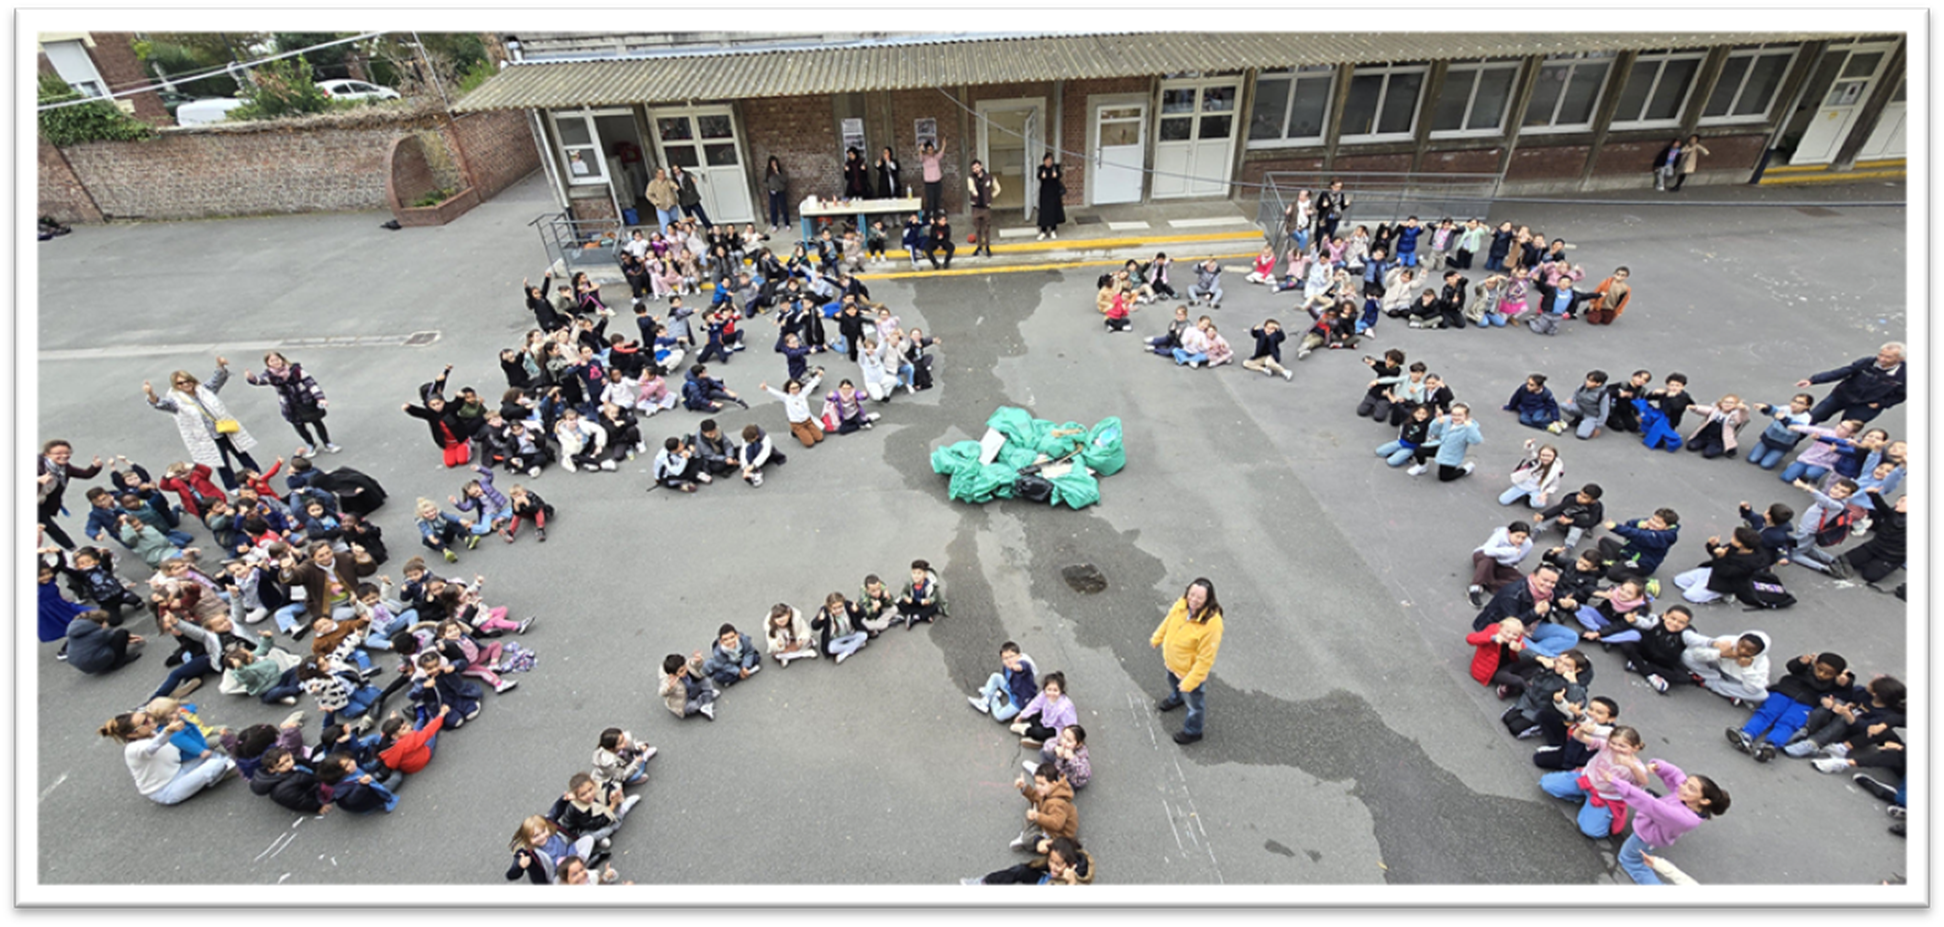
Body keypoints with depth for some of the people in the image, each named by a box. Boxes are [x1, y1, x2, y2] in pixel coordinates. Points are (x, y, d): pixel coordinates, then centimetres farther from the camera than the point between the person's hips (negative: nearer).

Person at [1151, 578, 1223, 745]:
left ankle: (1193, 731, 50)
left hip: (1191, 671, -6)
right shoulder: (1182, 604, -21)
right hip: (1172, 661, 6)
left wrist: (1189, 682, -24)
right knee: (1173, 682, 37)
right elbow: (1169, 620, 1)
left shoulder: (1211, 624, -40)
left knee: (1194, 702, 22)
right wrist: (1157, 638, 15)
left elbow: (1205, 659, -30)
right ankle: (1176, 699, 71)